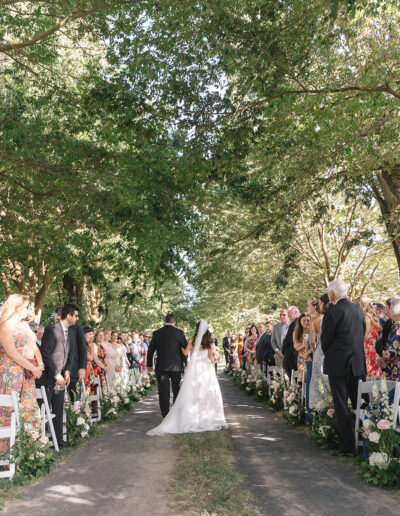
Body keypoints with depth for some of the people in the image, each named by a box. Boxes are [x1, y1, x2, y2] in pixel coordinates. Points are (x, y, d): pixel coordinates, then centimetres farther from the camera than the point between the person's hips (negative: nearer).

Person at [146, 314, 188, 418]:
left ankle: (165, 416, 7)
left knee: (163, 392, 6)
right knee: (177, 391, 13)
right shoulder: (179, 332, -6)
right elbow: (186, 348, -2)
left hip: (161, 367, 1)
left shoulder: (157, 333, 0)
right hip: (176, 366, 0)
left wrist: (149, 364, 16)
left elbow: (150, 350, 6)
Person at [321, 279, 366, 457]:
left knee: (341, 407, 1)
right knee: (359, 405, 15)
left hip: (338, 364, -6)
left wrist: (328, 354, 12)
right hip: (358, 364, 6)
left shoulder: (332, 312, -13)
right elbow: (362, 335, 13)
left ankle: (347, 447, 4)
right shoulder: (359, 310, 7)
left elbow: (325, 340, -8)